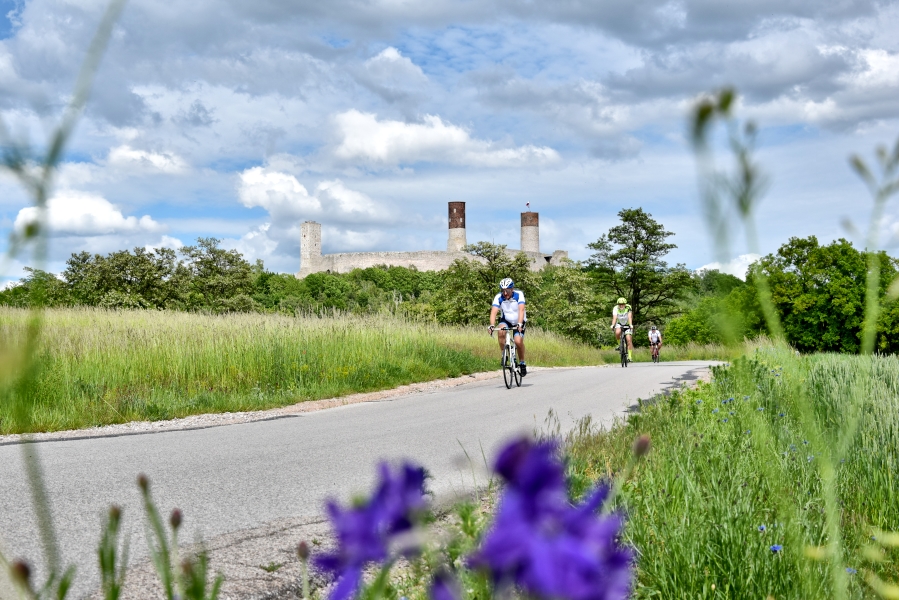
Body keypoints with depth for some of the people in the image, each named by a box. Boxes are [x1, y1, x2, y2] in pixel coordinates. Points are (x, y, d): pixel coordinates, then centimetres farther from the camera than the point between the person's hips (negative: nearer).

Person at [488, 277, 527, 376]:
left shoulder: (519, 295, -24)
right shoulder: (499, 297, -20)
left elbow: (521, 310, -35)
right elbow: (493, 312, -30)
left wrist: (519, 324, -50)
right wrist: (492, 325, -47)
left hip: (518, 321, -2)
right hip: (506, 320, 2)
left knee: (518, 341, -22)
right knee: (501, 332, -31)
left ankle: (522, 363, 2)